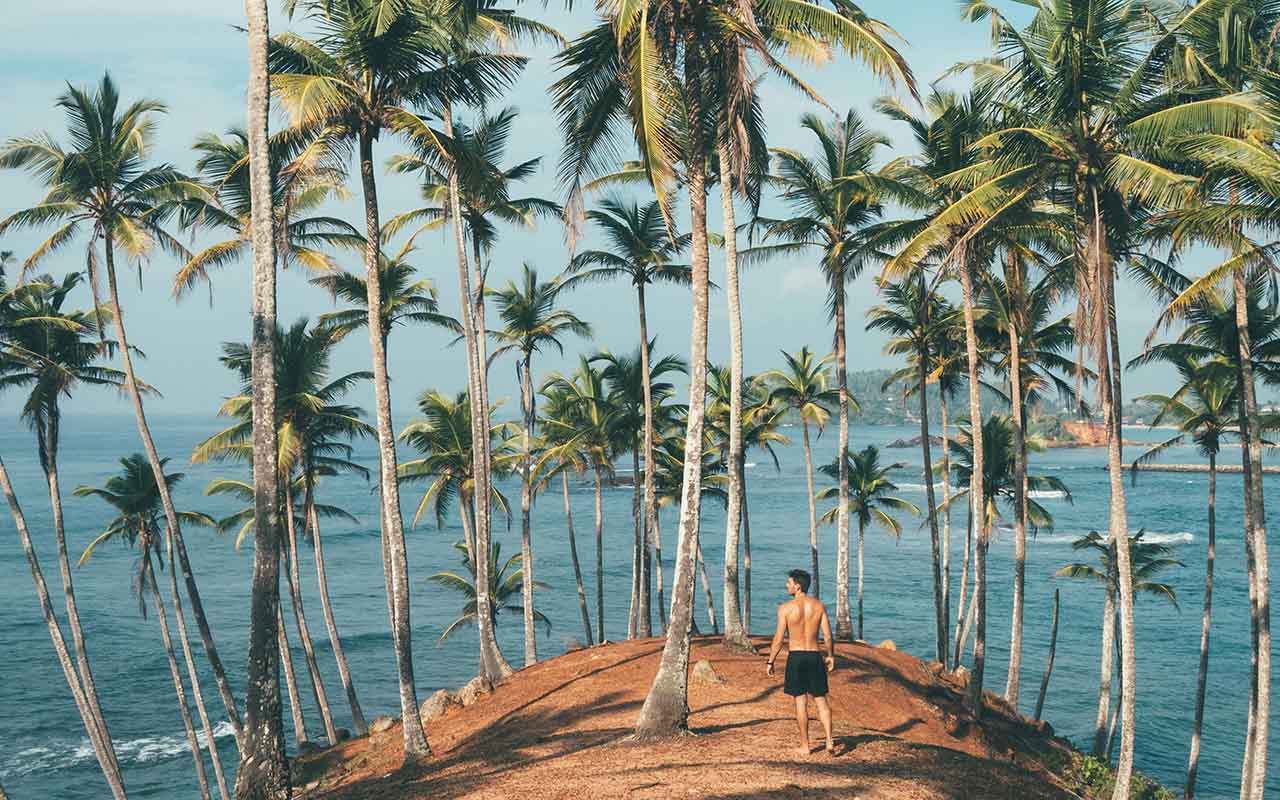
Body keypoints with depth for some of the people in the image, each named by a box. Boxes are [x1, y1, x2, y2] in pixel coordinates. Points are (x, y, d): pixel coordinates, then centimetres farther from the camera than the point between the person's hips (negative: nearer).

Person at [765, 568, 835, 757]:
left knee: (801, 702, 4)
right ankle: (829, 742, 0)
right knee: (821, 701, 10)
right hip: (815, 656, 3)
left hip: (796, 657, -3)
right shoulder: (819, 606, 1)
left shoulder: (786, 608, -8)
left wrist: (770, 662, 1)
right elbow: (828, 636, 2)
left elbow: (778, 639, -8)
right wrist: (831, 656, 17)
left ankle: (805, 746, 8)